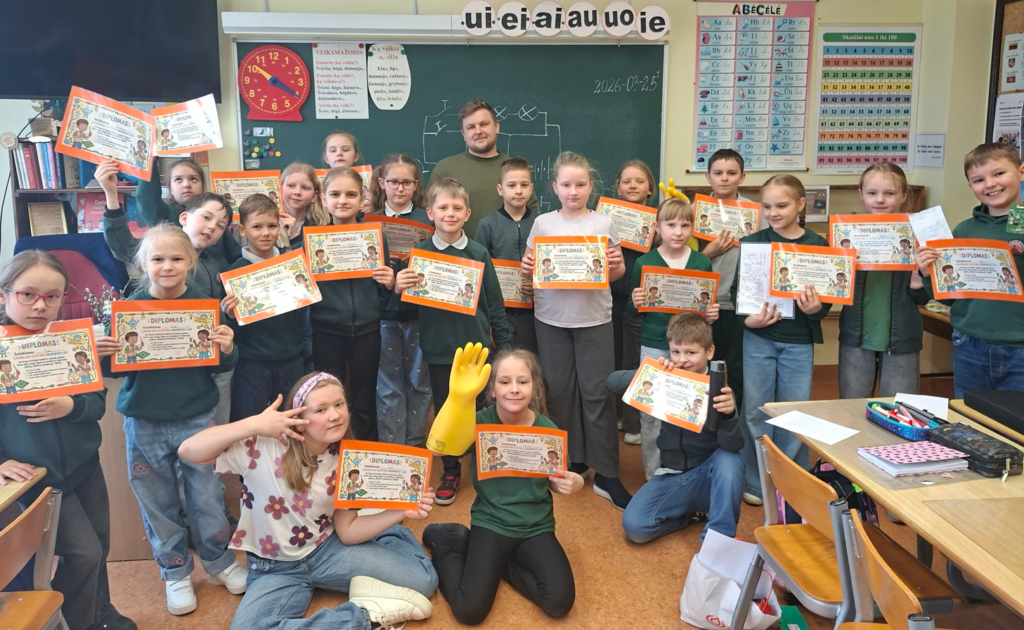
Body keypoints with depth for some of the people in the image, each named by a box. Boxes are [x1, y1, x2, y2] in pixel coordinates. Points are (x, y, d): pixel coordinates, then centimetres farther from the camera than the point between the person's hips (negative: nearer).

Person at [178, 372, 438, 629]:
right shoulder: (264, 446, -20)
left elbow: (347, 531, -4)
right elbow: (188, 451, -28)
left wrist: (400, 511, -18)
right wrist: (254, 424, -35)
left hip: (326, 550, 2)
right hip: (275, 568, -1)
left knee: (423, 579, -15)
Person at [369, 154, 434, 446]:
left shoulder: (426, 220, -1)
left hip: (419, 312, 0)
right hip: (384, 314, 1)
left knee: (419, 381, 10)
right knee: (388, 385, 8)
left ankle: (414, 443, 25)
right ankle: (391, 446, 19)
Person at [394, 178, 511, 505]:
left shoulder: (479, 254, -3)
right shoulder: (419, 254, -3)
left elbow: (494, 303, 2)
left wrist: (505, 344, 2)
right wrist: (398, 288, -20)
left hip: (475, 345, 0)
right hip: (438, 348, 0)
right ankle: (451, 471, 29)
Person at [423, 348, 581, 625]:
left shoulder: (547, 430, -8)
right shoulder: (480, 423, -14)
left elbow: (555, 482, 8)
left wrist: (574, 483, -18)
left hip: (536, 528, 2)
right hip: (490, 524, -2)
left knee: (560, 602, -18)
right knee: (469, 611, -16)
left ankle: (494, 563, 7)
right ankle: (447, 543, 13)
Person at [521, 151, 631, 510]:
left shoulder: (604, 223, 1)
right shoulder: (542, 223, 2)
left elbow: (617, 274, 8)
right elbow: (533, 270, 9)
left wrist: (617, 265, -13)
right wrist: (527, 268, -12)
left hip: (594, 319, -1)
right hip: (552, 319, 1)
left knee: (597, 392, -2)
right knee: (559, 390, 8)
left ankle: (606, 474, 7)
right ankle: (571, 460, 26)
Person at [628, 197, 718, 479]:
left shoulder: (703, 263, 2)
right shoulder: (644, 263, -2)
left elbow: (709, 307, 12)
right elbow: (633, 312, 3)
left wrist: (712, 315, -9)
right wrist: (635, 304, -18)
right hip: (654, 348, -1)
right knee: (652, 414, 5)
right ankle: (653, 475, 20)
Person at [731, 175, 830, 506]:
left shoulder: (817, 245, 1)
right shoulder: (752, 243, 0)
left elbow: (826, 300, 2)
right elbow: (737, 290, -1)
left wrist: (816, 309, -19)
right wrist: (747, 318, -17)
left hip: (798, 341, 0)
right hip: (757, 338, 0)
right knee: (755, 411, 5)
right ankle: (755, 482, 21)